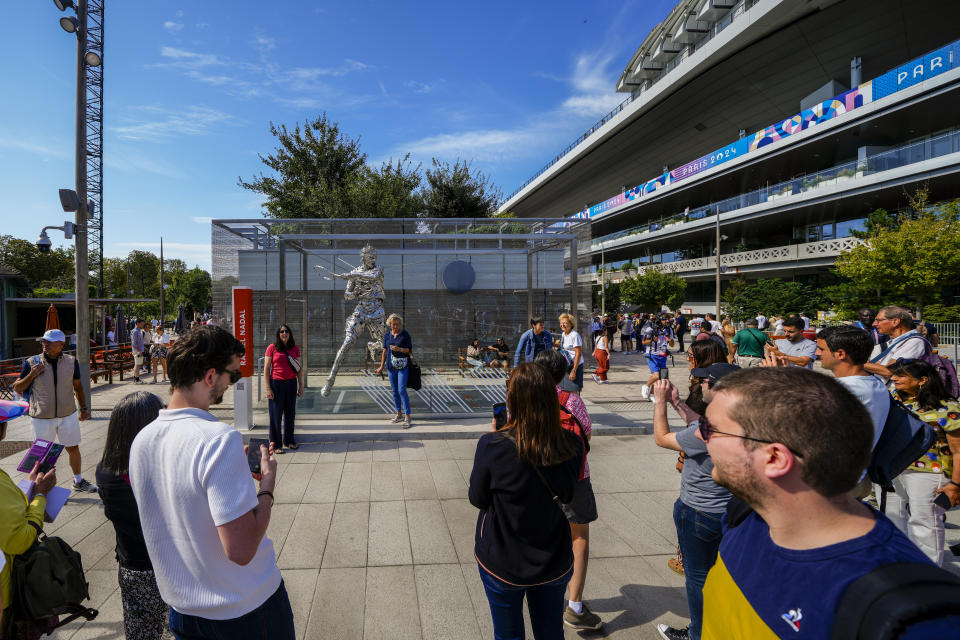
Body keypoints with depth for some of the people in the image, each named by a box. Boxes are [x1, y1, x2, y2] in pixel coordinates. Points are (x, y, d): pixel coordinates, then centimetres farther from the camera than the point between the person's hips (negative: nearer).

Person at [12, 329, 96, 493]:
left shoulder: (71, 361, -1)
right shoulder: (32, 363, -7)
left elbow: (78, 386, 11)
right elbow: (17, 388, 1)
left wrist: (83, 408, 10)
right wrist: (31, 375, -17)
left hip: (68, 415, 2)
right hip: (42, 418, -2)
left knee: (73, 448, 13)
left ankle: (78, 481, 30)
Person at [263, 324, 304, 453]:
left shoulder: (295, 348, 7)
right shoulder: (272, 348, -4)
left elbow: (299, 369, 11)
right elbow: (266, 369, -5)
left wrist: (301, 386, 7)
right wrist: (268, 388, -10)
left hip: (291, 383, 4)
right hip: (276, 383, -4)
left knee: (290, 413, 11)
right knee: (276, 414, 2)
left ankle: (289, 441, 25)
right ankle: (275, 444, 11)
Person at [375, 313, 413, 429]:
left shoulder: (405, 334, -5)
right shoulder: (387, 335, 6)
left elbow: (410, 349, -4)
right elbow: (384, 351, 13)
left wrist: (399, 349, -22)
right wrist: (381, 366, 15)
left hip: (403, 367, -5)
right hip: (391, 366, 5)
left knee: (402, 390, -12)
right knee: (394, 391, 10)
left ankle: (407, 418, -9)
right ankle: (399, 414, 23)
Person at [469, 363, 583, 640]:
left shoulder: (493, 446, -27)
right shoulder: (571, 445, -17)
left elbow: (477, 499, -11)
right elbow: (567, 496, 1)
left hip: (503, 563, -2)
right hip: (555, 563, 3)